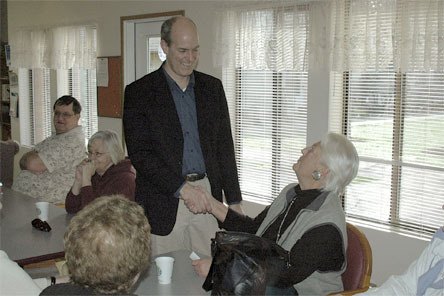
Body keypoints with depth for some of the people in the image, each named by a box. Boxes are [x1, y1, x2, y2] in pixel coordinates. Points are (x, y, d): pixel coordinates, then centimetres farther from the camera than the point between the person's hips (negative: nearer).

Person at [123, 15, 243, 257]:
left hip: (207, 196, 3)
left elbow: (225, 147, 11)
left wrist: (234, 201, 8)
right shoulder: (139, 92, -2)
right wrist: (182, 187, -17)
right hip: (164, 203, -3)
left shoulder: (212, 87, 9)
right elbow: (139, 153, -8)